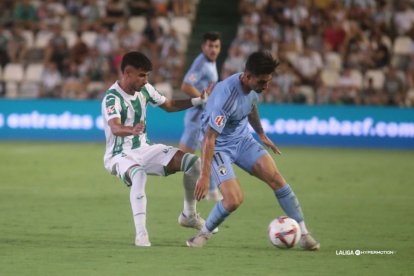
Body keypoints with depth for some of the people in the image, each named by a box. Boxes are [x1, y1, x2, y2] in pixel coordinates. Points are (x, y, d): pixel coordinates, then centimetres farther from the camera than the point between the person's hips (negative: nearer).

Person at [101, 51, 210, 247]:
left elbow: (169, 106, 17)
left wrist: (198, 101, 5)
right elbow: (115, 128, -41)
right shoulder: (112, 98, -22)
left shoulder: (145, 89, 1)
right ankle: (141, 234, -39)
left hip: (144, 150, 7)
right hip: (120, 155, -7)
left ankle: (189, 215, 14)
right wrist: (131, 130, -63)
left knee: (193, 163, -5)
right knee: (139, 175, -41)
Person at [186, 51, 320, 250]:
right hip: (218, 147, -7)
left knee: (275, 177, -11)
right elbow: (209, 137, -31)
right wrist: (205, 176, -31)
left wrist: (261, 134, 31)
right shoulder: (227, 96, -33)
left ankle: (303, 233, -4)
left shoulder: (254, 85, -8)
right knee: (233, 200, -20)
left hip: (242, 140, 7)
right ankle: (205, 233, 8)